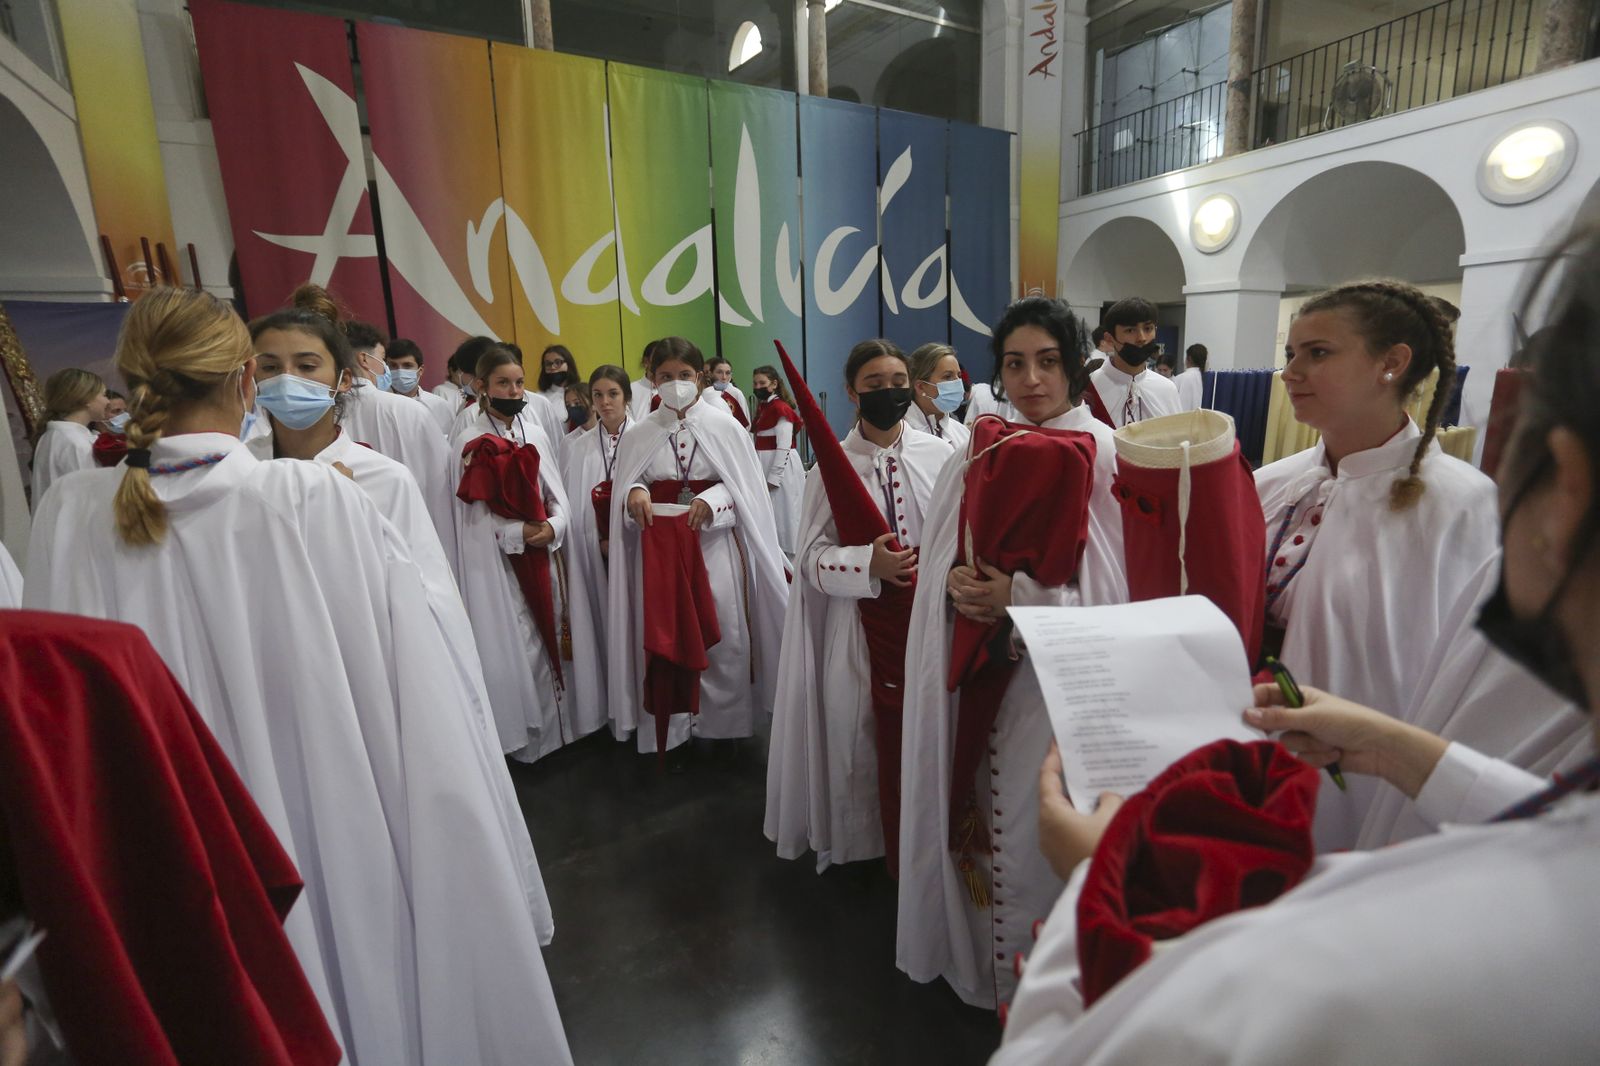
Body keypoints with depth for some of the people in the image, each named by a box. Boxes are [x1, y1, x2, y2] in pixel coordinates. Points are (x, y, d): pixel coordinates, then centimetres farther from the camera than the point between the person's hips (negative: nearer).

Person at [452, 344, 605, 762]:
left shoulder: (536, 434, 8)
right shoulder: (469, 441, -5)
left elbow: (559, 496, 4)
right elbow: (474, 513, -8)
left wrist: (553, 527, -16)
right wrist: (520, 533, -20)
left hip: (548, 555, 4)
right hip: (500, 561, -4)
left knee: (558, 636, 10)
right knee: (518, 647, 1)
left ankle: (565, 721, 24)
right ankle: (527, 732, 16)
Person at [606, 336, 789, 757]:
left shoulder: (726, 427, 1)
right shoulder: (638, 436, 5)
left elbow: (747, 488, 0)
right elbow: (624, 490, 10)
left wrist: (711, 500, -16)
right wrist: (634, 494, -12)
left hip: (715, 545, -1)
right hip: (659, 547, 1)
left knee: (723, 638, 3)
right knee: (663, 639, 4)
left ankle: (725, 727, 22)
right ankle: (670, 733, 19)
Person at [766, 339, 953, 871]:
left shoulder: (938, 455, 1)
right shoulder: (831, 465, -2)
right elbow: (811, 557, -4)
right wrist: (868, 563, -20)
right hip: (860, 624, -1)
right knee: (861, 730, 6)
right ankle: (861, 840, 30)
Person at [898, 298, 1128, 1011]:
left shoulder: (1109, 461, -7)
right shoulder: (976, 456, 5)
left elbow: (1122, 592, -10)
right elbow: (936, 564, 8)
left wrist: (1023, 596, -20)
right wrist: (957, 584, -13)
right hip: (978, 679, 4)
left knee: (1044, 834, 6)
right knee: (974, 813, 13)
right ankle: (973, 946, 39)